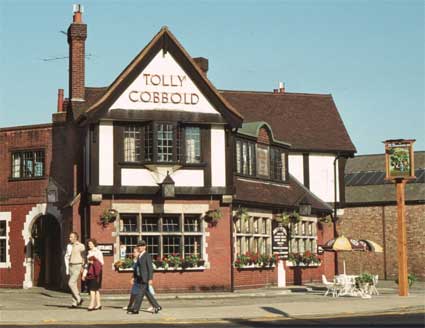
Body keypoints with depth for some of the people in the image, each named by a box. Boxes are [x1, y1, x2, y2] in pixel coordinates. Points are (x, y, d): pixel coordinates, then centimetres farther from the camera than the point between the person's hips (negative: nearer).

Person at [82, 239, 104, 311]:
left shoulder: (98, 252, -4)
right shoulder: (89, 252, 16)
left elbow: (101, 263, -5)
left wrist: (93, 262, -17)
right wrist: (84, 273, 15)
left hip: (96, 272, -7)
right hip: (90, 272, 7)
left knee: (92, 288, -12)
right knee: (95, 289, 8)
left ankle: (92, 304, -14)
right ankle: (98, 304, 14)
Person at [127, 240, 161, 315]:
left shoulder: (147, 256, -11)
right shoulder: (139, 256, 14)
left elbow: (150, 268, -15)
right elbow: (136, 267, 17)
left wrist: (150, 279, -20)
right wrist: (134, 277, 14)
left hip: (145, 278, -9)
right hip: (140, 278, 9)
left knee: (140, 293, -8)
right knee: (147, 293, 11)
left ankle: (135, 309, -7)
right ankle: (157, 306, 19)